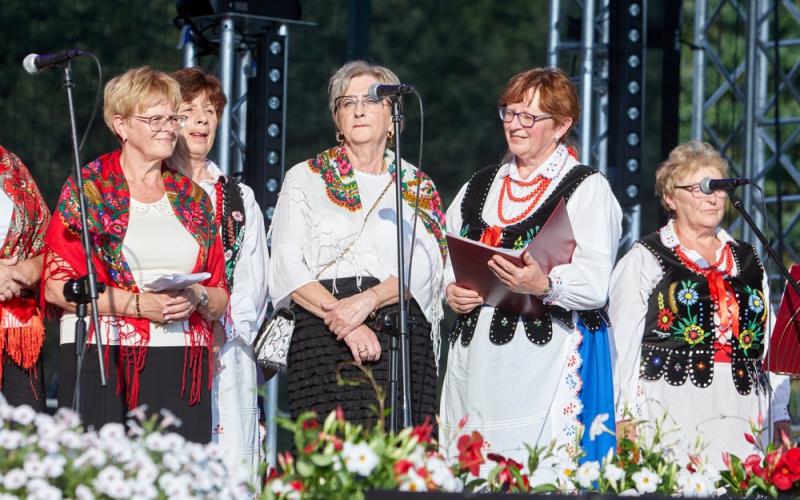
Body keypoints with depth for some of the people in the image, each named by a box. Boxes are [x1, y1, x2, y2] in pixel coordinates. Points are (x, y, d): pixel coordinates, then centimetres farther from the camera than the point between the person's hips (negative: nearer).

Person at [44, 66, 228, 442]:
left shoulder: (192, 197, 18)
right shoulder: (88, 188, 4)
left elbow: (221, 296, 18)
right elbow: (58, 286, -4)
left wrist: (197, 298, -5)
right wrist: (140, 304, -12)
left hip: (183, 366, 4)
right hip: (102, 362, -4)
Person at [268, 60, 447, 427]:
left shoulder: (418, 187, 18)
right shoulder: (305, 179, 15)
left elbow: (423, 266, 3)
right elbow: (287, 268, 3)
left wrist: (369, 301, -15)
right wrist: (340, 317, -12)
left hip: (403, 340, 1)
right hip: (323, 338, -1)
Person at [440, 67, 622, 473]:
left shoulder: (587, 188, 1)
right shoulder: (480, 187, 20)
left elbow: (595, 284, -10)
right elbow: (447, 259, 21)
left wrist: (544, 285, -29)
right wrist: (451, 291, -2)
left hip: (547, 360, -5)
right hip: (476, 360, 5)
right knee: (471, 470, 1)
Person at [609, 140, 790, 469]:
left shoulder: (748, 261, 21)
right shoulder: (644, 260, 7)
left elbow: (771, 343, 19)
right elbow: (624, 344, 3)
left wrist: (781, 416, 13)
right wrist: (627, 418, -5)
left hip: (741, 411, 4)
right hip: (670, 405, -4)